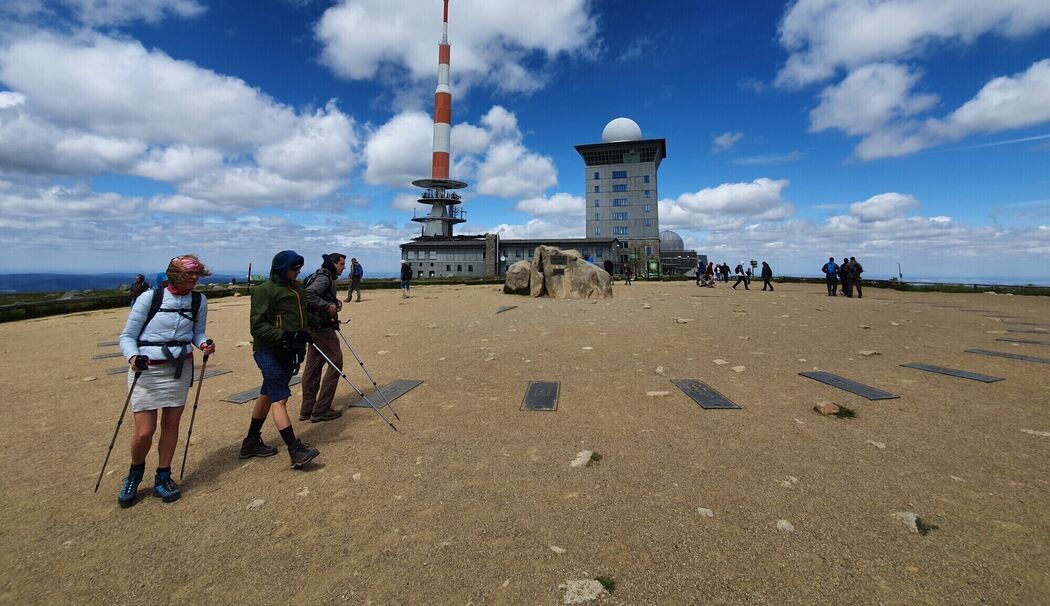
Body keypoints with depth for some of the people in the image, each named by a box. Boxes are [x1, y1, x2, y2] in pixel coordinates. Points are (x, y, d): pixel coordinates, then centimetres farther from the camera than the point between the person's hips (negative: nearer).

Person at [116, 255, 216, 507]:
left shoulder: (199, 300, 0)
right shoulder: (150, 297, -11)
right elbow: (127, 335, -6)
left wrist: (204, 343, -11)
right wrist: (133, 357, -24)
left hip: (180, 369, 3)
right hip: (147, 370, -3)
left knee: (171, 423, 8)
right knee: (144, 431, -2)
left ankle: (163, 477, 26)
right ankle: (134, 474, 28)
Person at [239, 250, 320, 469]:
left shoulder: (296, 289, 15)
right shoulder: (265, 290, -10)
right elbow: (258, 326, -16)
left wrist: (303, 335, 12)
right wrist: (284, 336, -26)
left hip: (288, 352, 9)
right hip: (270, 352, -8)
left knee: (267, 395, 18)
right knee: (279, 399, -11)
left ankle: (251, 443, 32)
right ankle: (296, 452, -13)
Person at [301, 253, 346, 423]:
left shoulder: (325, 278, 18)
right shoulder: (324, 278, -14)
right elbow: (308, 295, -27)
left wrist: (334, 302, 8)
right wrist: (328, 306, -21)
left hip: (315, 327, 10)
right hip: (321, 327, -10)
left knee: (313, 366, 11)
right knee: (335, 362, -6)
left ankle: (307, 410, 18)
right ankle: (321, 410, -3)